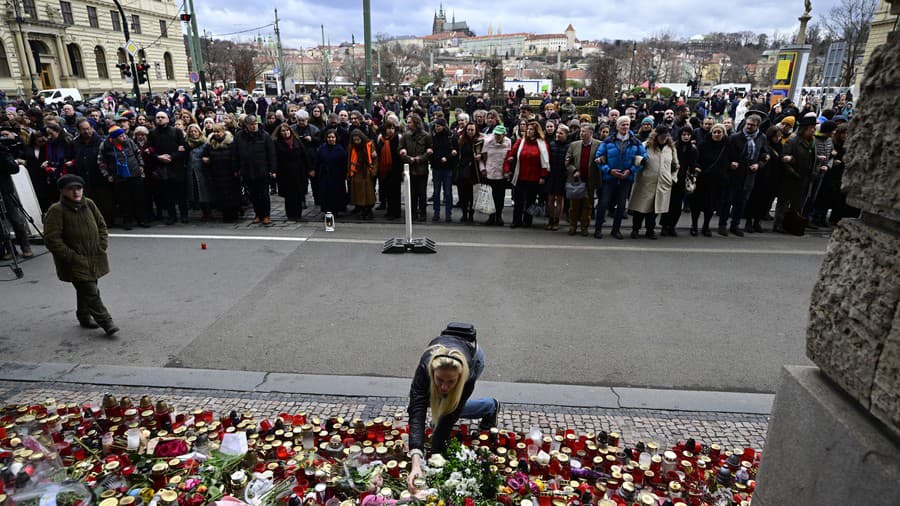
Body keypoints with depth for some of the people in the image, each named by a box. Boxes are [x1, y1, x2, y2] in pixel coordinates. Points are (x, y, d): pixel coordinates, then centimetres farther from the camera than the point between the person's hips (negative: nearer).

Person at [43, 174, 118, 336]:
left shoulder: (89, 204, 4)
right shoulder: (56, 211, -13)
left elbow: (101, 226, 15)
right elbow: (52, 239, -14)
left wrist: (102, 246, 4)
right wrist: (71, 257, -17)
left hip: (94, 259, 6)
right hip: (75, 263, -6)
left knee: (85, 290, 20)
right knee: (91, 292, -8)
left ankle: (84, 317, 37)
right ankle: (106, 322, -4)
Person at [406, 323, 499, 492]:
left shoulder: (467, 375, -45)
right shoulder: (424, 368, -44)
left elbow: (450, 416, -36)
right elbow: (416, 414, -50)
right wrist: (416, 462, -60)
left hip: (473, 353, -2)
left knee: (451, 409, -15)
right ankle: (491, 406, 25)